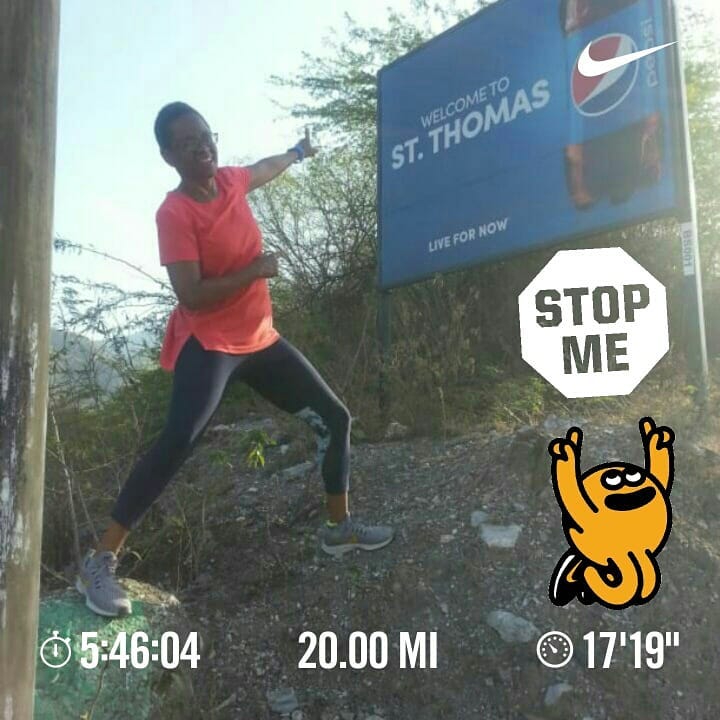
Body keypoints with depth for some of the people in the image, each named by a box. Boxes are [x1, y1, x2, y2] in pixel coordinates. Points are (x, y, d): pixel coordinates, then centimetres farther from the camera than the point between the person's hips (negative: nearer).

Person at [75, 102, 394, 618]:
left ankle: (340, 526, 24)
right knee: (178, 443, -24)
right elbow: (191, 296, -24)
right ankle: (100, 563, -14)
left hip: (259, 339, 8)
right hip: (209, 345, -8)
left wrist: (299, 152, 49)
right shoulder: (174, 213, -16)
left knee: (334, 417, 9)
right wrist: (255, 270, -18)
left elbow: (265, 169, 31)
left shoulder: (230, 181, 5)